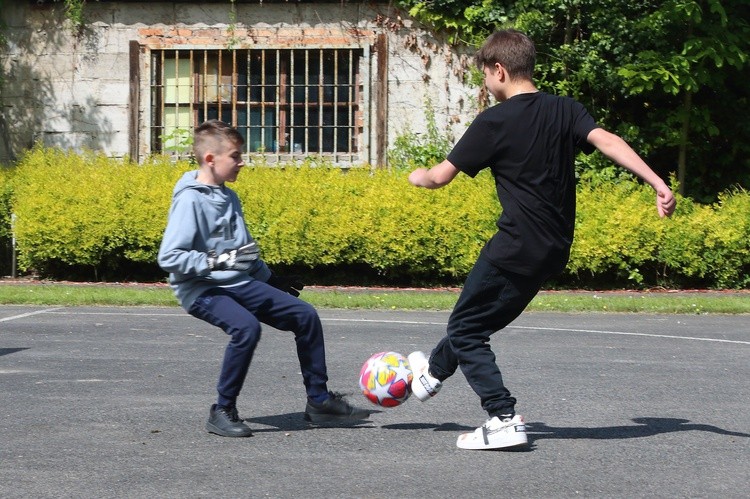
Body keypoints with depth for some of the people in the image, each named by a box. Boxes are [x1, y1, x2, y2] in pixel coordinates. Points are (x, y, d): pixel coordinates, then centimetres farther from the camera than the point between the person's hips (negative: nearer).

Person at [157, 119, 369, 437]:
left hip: (238, 284, 8)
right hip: (201, 290, -8)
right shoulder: (190, 201, -15)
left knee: (305, 315, 2)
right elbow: (169, 257, -22)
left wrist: (271, 279, 27)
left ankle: (318, 400, 14)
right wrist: (218, 262, -26)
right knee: (246, 327, -34)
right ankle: (222, 412, -18)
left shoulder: (229, 197, 10)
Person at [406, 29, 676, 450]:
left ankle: (505, 420, -7)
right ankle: (434, 372, 46)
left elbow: (441, 177, -4)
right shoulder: (566, 110, 5)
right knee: (481, 316, 26)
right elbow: (606, 140, -11)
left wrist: (418, 176, 19)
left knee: (465, 329, 4)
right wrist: (658, 183, -20)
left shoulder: (494, 122, -9)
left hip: (517, 248, -7)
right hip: (555, 251, 7)